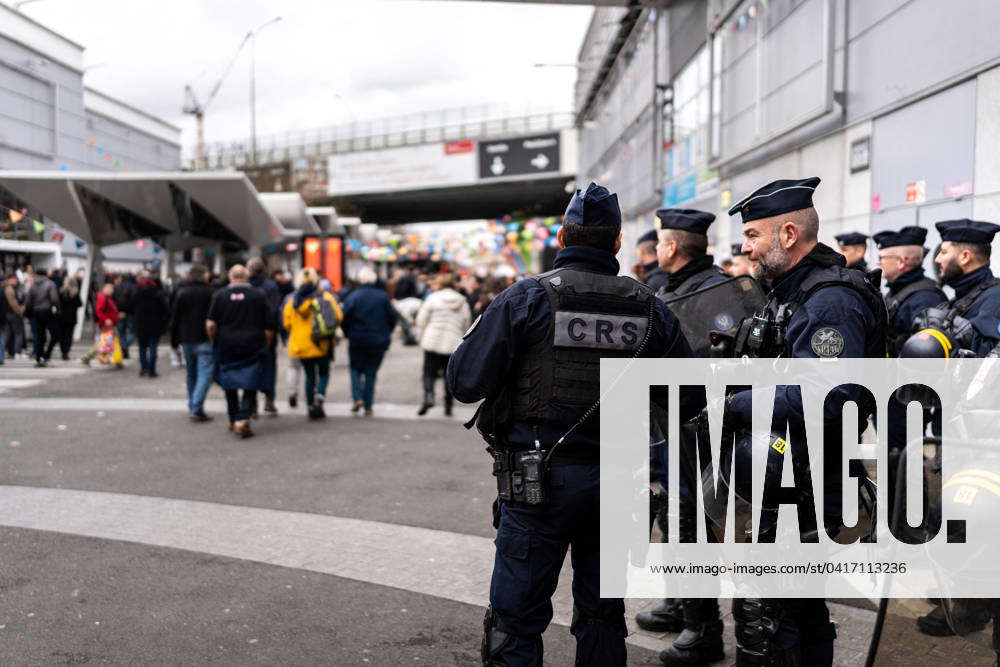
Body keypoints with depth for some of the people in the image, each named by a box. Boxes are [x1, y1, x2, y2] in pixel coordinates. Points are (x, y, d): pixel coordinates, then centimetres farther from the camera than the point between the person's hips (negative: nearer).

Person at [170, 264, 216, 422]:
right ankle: (197, 409, -16)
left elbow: (174, 319, 6)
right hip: (204, 340, -5)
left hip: (186, 340, 5)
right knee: (205, 374, -6)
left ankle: (192, 406, 22)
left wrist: (174, 340, 12)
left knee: (191, 374, 17)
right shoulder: (210, 293, -7)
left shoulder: (181, 293, 4)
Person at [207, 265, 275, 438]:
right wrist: (266, 346, 11)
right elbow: (269, 327, -2)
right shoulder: (259, 295, -2)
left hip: (226, 347, 2)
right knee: (250, 386, 3)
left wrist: (214, 342, 11)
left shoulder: (219, 295, -1)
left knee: (230, 386, 14)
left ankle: (233, 421, 22)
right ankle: (243, 419, -12)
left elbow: (210, 324, -5)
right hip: (252, 348, -2)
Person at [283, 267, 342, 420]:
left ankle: (310, 407, 14)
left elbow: (287, 323, 2)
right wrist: (329, 329, 8)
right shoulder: (325, 296, -7)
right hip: (322, 344, -2)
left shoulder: (293, 299, 0)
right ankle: (319, 398, -10)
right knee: (324, 373, 12)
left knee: (309, 376, 14)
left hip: (300, 343, 2)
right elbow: (338, 317, -11)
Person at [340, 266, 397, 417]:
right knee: (371, 373, 9)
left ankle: (357, 397, -4)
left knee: (356, 369, 16)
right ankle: (368, 407, 9)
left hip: (357, 340, -1)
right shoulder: (383, 297, -3)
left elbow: (345, 319, -9)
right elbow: (393, 317, 0)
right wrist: (385, 334, 13)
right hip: (378, 342, 1)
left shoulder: (352, 297, -8)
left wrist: (348, 334, 9)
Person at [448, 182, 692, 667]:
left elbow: (465, 382, -12)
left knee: (516, 618, 7)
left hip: (540, 480, -4)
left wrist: (478, 335, 7)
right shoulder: (648, 307, 1)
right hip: (618, 482, 4)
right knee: (602, 613, 19)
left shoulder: (526, 299, -10)